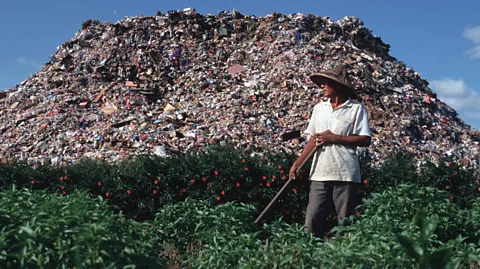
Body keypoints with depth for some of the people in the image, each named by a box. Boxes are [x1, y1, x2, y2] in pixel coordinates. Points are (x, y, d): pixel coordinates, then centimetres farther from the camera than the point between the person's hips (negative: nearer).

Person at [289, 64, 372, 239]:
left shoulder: (357, 108, -1)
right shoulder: (319, 108, 13)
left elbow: (365, 140, -7)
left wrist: (335, 138, -11)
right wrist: (297, 163, 7)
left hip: (345, 174, -4)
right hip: (319, 174, 4)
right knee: (312, 219, 0)